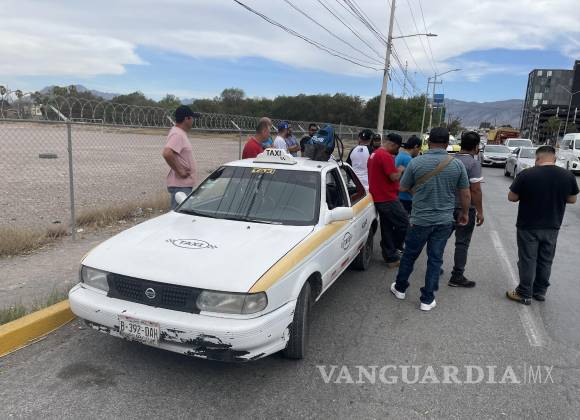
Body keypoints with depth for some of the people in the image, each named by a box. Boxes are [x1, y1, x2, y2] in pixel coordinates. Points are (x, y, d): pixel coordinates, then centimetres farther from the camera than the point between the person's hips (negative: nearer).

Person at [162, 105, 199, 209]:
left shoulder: (180, 133, 13)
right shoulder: (177, 134, -17)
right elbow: (167, 154, -31)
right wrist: (179, 171, -22)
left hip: (185, 184, 10)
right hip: (180, 185, -10)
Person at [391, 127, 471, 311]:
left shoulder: (416, 162, -11)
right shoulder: (457, 165, -6)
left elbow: (403, 188, 0)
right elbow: (466, 195, 1)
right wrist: (464, 213, 17)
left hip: (420, 219, -1)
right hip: (444, 221, 1)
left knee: (409, 255, 16)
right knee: (435, 259, 10)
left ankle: (400, 288, 33)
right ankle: (427, 300, 17)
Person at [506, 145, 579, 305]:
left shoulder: (526, 175, -15)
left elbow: (511, 197, -9)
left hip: (528, 226, -4)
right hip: (552, 227, 4)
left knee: (527, 260, 6)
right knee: (545, 261, 16)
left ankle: (524, 294, 14)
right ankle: (540, 291, 28)